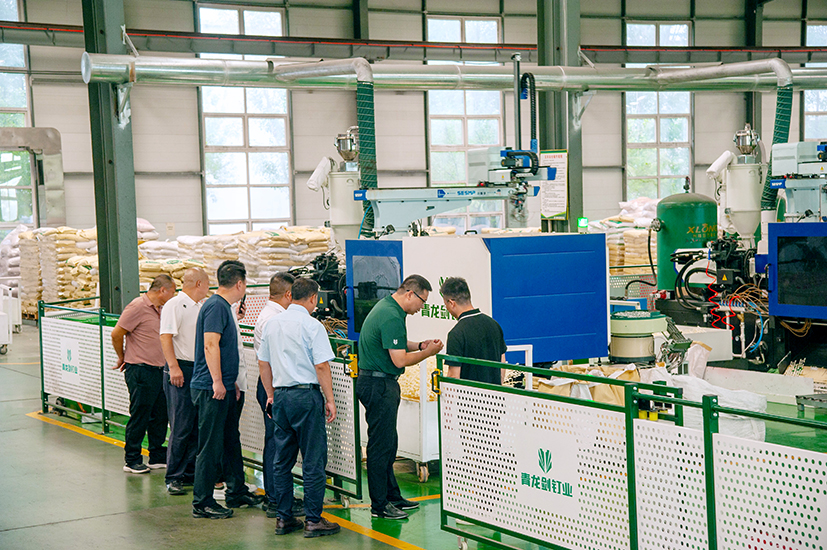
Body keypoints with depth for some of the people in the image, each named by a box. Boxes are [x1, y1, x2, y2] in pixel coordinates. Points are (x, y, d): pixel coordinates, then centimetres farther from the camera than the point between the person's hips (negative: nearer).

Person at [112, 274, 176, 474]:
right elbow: (116, 334, -13)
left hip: (158, 370, 9)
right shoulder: (138, 307, -13)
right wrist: (122, 358, -1)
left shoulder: (159, 309, 15)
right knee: (139, 417, -2)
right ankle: (131, 461, 8)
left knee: (160, 415, 12)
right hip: (141, 371, -9)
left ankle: (158, 457, 22)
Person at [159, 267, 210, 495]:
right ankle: (174, 477, -2)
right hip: (181, 372, -8)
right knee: (181, 427, -7)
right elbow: (166, 337, -16)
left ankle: (191, 472, 18)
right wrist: (173, 367, -23)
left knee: (198, 426, 9)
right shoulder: (174, 305, -8)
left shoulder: (201, 307, 18)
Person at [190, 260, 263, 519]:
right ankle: (202, 503, 1)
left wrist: (232, 383, 24)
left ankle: (237, 492, 27)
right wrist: (217, 382, -22)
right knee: (211, 446, -5)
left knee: (231, 441, 17)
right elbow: (210, 345, -22)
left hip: (223, 388, 10)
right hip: (211, 389, -10)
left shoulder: (223, 307, 17)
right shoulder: (216, 306, -14)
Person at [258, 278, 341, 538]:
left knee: (282, 460, 12)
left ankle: (284, 518, 16)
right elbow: (322, 366, -14)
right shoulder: (312, 325, -10)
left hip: (280, 395, 7)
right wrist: (329, 400, -8)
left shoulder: (272, 324, 10)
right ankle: (314, 521, 1)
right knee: (313, 461, -1)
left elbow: (263, 363, 16)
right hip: (306, 395, -7)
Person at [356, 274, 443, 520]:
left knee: (388, 443, 16)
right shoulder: (392, 317, -21)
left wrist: (419, 345, 11)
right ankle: (380, 505, 2)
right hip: (379, 385, -11)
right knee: (381, 446, -4)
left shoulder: (387, 307, 13)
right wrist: (428, 353, -9)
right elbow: (400, 360, -22)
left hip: (381, 383, 11)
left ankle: (391, 496, 24)